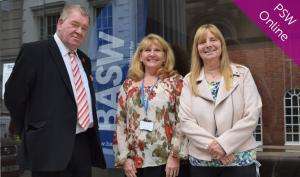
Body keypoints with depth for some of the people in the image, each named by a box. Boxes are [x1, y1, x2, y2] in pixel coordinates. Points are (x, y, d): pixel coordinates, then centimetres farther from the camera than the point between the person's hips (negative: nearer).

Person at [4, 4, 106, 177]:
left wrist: (91, 130, 10)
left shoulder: (84, 59, 15)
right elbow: (14, 96, -5)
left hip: (85, 144, 7)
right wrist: (31, 134, 0)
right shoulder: (34, 52, -6)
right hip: (52, 147, -6)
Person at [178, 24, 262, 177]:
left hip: (240, 159, -1)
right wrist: (212, 145, -16)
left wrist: (223, 144, -14)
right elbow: (185, 122, -4)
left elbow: (252, 116, -6)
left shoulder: (242, 73, 1)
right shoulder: (189, 81, 3)